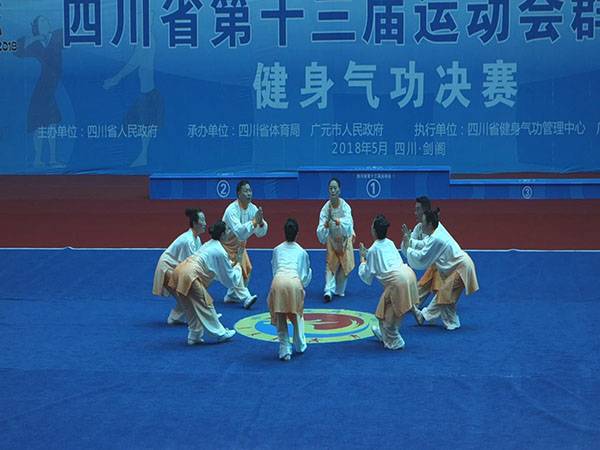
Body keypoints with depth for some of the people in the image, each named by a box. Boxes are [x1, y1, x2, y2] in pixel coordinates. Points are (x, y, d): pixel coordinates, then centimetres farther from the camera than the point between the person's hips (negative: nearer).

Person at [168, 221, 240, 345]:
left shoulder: (208, 245, 22)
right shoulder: (221, 252, -3)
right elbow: (230, 279, 6)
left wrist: (230, 265, 34)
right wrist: (237, 268, 22)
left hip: (179, 272, 9)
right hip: (189, 276, -9)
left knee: (192, 309, 18)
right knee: (206, 306, 4)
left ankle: (194, 336, 23)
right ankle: (220, 333, 14)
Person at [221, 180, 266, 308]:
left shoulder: (253, 208, -9)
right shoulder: (232, 210, -28)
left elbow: (261, 233, -10)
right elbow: (239, 231, -40)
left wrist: (261, 222, -30)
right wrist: (253, 222, -42)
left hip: (240, 245, 7)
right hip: (226, 244, -7)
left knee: (247, 269, 10)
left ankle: (231, 295, 25)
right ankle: (245, 298, -24)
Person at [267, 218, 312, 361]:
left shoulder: (277, 249, 23)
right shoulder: (301, 251, 20)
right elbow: (304, 276, 20)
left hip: (278, 281, 0)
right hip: (294, 282, 0)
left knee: (280, 319, 12)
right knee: (297, 315, 23)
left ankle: (284, 350, 9)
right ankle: (300, 346, 32)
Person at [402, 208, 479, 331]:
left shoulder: (436, 239, -29)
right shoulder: (437, 230, -1)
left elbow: (421, 259, -24)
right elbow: (423, 245, 9)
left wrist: (407, 248, -15)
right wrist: (409, 241, -3)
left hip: (461, 267, -10)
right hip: (456, 265, 10)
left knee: (445, 295, -1)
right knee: (441, 292, 16)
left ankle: (452, 323, 16)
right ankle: (423, 315, 26)